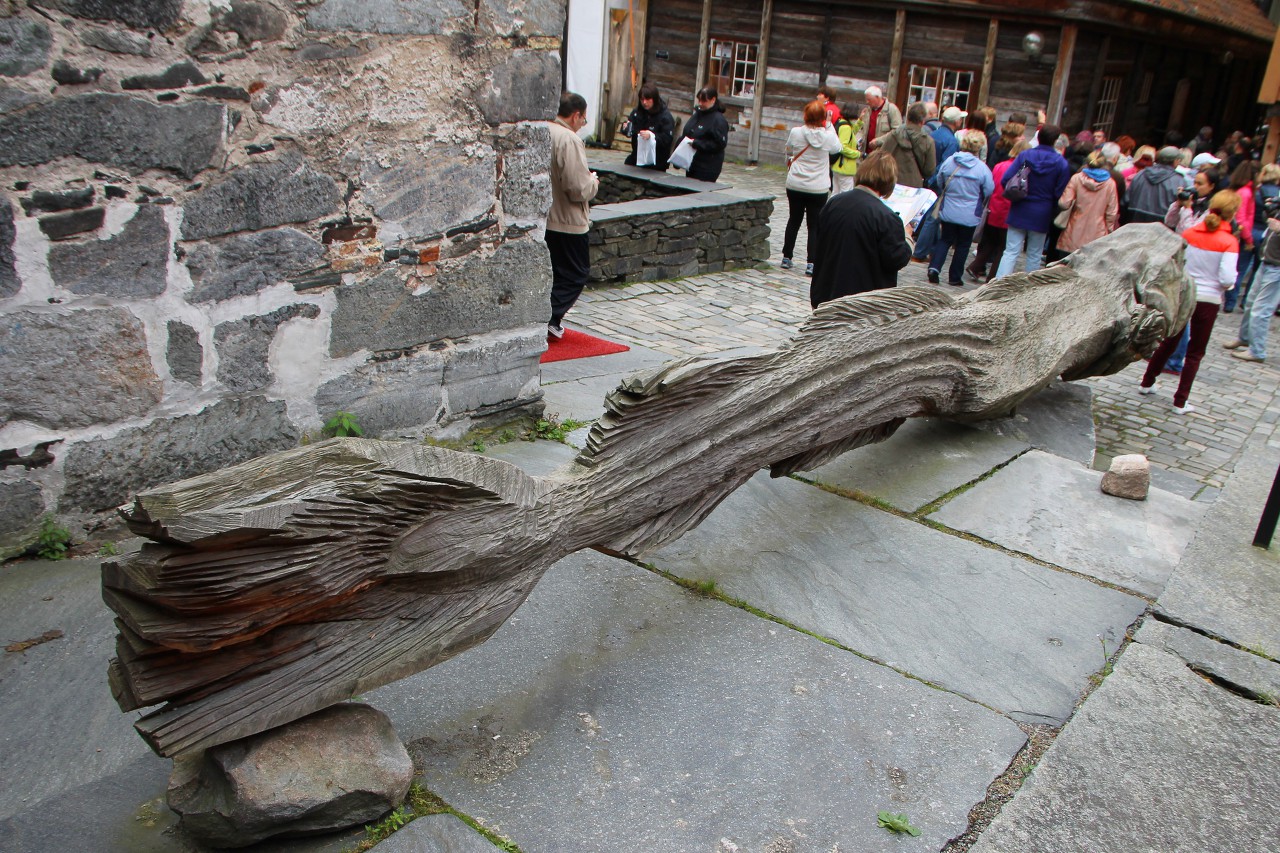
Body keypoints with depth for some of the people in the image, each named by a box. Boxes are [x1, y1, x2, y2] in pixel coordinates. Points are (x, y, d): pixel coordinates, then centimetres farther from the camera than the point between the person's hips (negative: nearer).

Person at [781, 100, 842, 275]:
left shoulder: (796, 132, -8)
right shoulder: (827, 135, -10)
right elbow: (837, 148, 12)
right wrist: (829, 125, 12)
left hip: (795, 186, 1)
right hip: (818, 189, -1)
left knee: (793, 221, 16)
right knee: (814, 226, 4)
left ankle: (786, 258, 22)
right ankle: (811, 263, -3)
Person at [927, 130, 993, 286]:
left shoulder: (949, 162, -6)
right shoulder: (982, 168, -14)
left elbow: (939, 183, 6)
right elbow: (989, 191, -6)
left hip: (948, 212, 2)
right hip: (970, 215, -2)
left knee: (945, 240, 17)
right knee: (963, 245, 12)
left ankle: (934, 267, -5)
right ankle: (954, 277, 18)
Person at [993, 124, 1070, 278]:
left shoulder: (1025, 155, -5)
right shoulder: (1061, 163, -7)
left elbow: (1006, 180, -9)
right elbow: (1060, 194, -7)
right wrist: (1051, 209, 11)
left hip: (1019, 211, 1)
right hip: (1042, 214, 0)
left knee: (1011, 252, 1)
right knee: (1034, 256, 11)